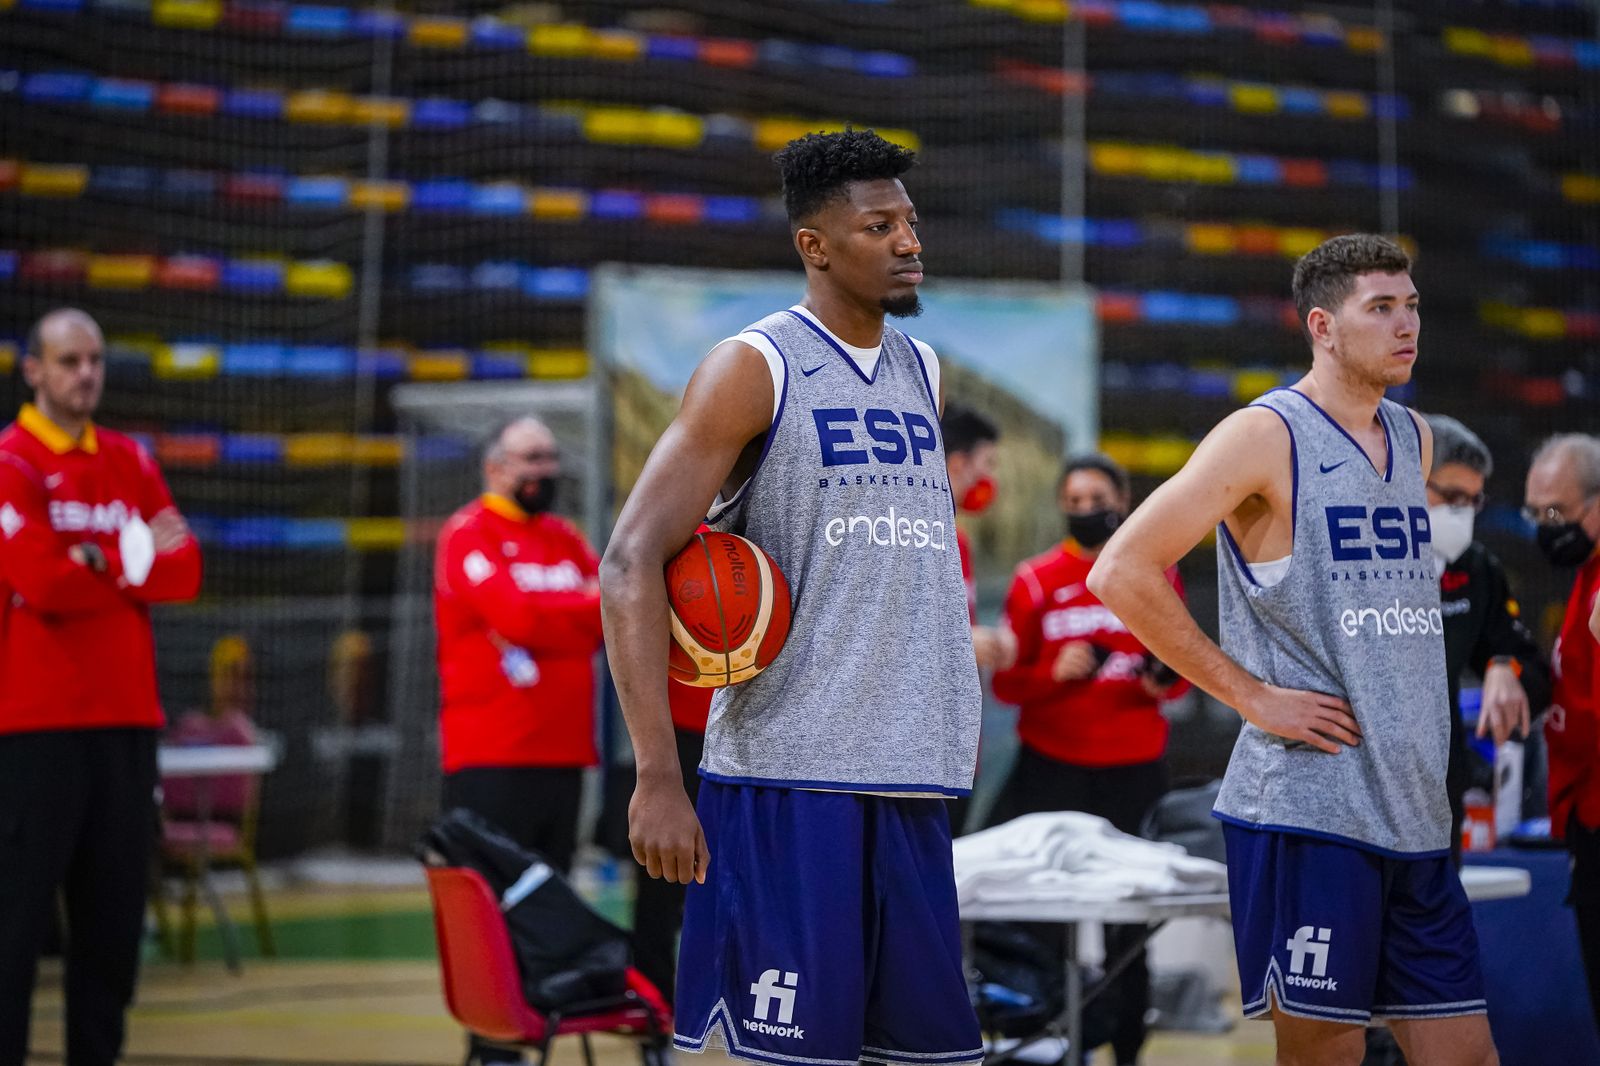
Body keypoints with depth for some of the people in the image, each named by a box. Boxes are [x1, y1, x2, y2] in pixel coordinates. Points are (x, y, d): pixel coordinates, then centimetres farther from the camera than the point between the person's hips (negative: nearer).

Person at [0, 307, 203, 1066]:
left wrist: (97, 565, -12)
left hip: (126, 719, 6)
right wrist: (134, 566, -5)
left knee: (116, 910, 8)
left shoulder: (131, 463, 14)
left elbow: (185, 571, 4)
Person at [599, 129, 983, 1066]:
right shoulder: (753, 368, -5)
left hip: (911, 779, 7)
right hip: (790, 776, -6)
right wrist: (658, 777, -20)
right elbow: (632, 563, -11)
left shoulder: (925, 372, 16)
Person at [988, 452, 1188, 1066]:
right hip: (1052, 767, -1)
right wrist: (1054, 674, -17)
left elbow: (1181, 665, 15)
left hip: (1133, 770, 1)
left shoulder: (1156, 574, 7)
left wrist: (1164, 681, -7)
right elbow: (1008, 683, 2)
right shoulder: (1037, 580, 2)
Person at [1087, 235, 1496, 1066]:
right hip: (1306, 804, -7)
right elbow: (1120, 573, -15)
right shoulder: (1266, 436, -8)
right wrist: (1252, 695, -14)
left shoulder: (1415, 439, 15)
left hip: (1414, 807, 7)